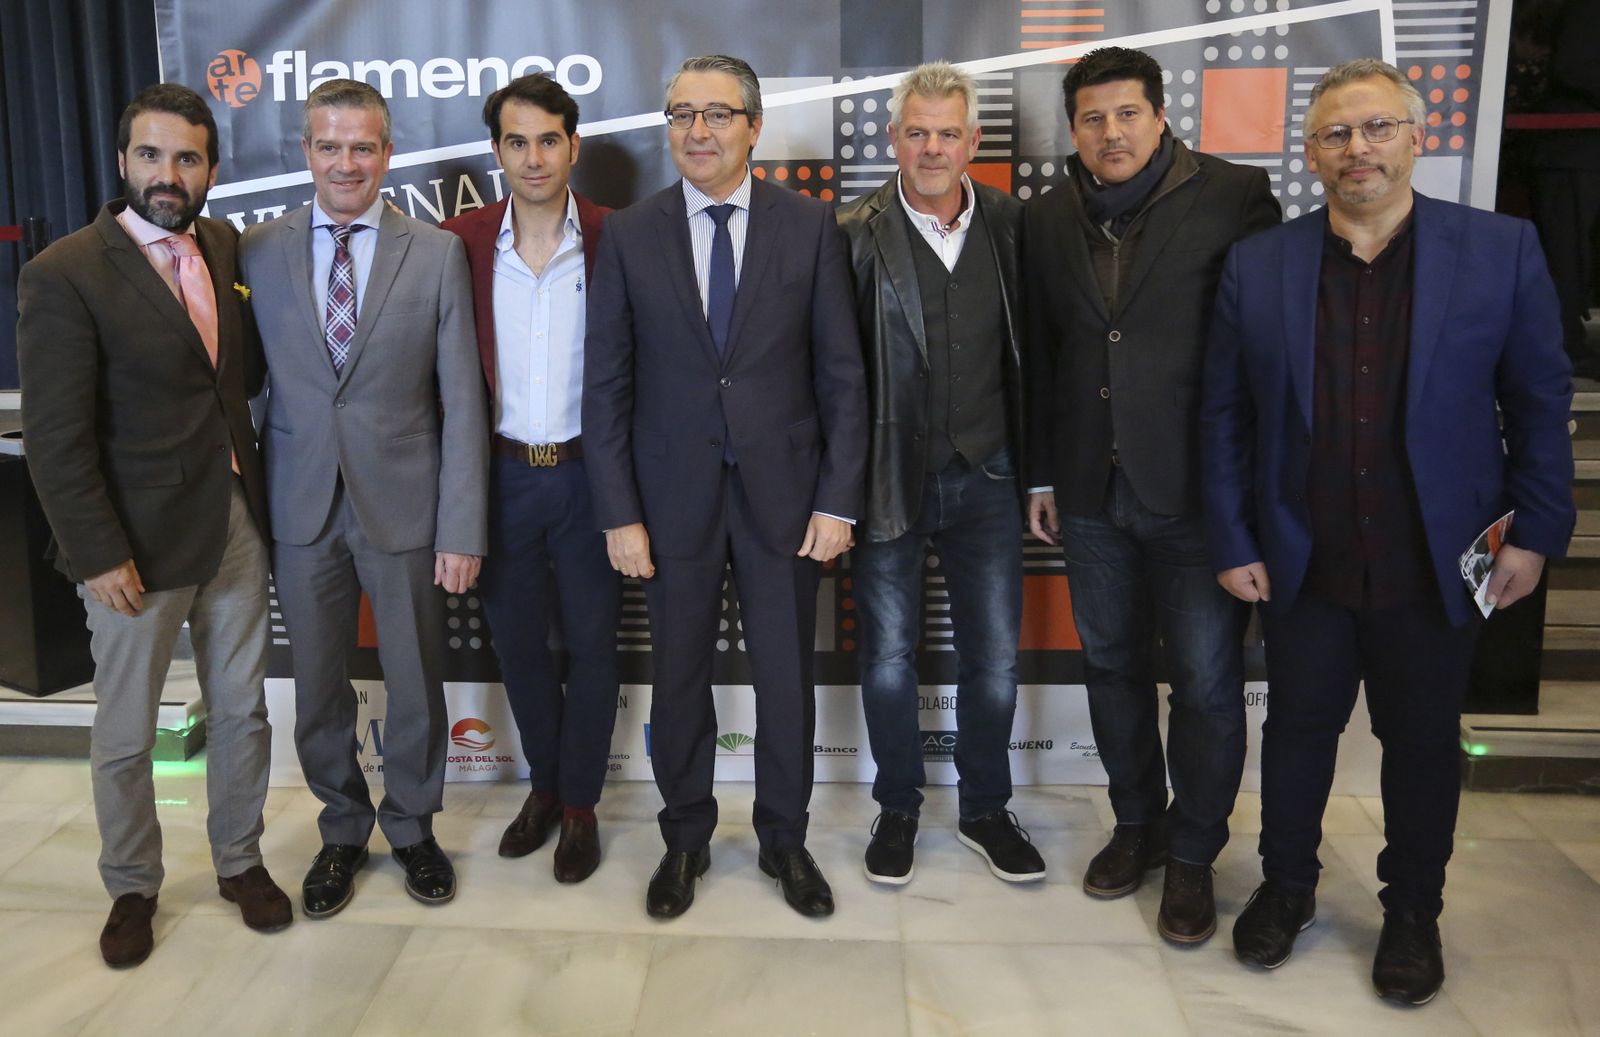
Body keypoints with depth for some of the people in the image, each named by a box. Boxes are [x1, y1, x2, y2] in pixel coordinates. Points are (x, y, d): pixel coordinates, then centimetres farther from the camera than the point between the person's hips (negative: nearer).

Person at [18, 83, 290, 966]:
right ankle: (131, 887, 33)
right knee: (124, 736, 12)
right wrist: (99, 556, -16)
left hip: (236, 524, 5)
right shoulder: (64, 274, -14)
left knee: (241, 710, 16)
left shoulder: (225, 246, 3)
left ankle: (240, 860, 36)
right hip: (138, 540, -5)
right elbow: (56, 438, -15)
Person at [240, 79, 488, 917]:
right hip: (300, 509, 2)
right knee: (318, 690, 14)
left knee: (416, 685, 11)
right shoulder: (256, 252, 2)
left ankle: (411, 827, 35)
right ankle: (342, 831, 36)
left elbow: (461, 400, -5)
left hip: (404, 506, -1)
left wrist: (462, 528, -9)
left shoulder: (437, 253, -3)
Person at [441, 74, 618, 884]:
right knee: (516, 641, 14)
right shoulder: (461, 243, -2)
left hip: (587, 474, -2)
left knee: (591, 643, 9)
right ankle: (544, 784, 36)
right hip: (499, 475, 2)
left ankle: (580, 806, 26)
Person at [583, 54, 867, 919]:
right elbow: (607, 385, 1)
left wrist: (838, 498, -5)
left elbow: (841, 373, 0)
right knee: (678, 678, 12)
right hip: (675, 496, 1)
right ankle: (685, 841, 32)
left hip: (784, 490, 0)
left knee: (787, 677, 10)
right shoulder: (628, 235, 1)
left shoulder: (810, 226, 0)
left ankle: (785, 838, 32)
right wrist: (618, 513, -4)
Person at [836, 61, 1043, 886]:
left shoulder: (1011, 225, 1)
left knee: (995, 658, 10)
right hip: (889, 477, -2)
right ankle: (897, 808, 32)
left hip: (984, 477, 2)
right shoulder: (855, 234, -7)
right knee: (888, 657, 11)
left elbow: (1029, 353, 5)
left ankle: (985, 810, 31)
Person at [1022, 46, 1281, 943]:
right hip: (1092, 491, 4)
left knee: (1207, 681, 4)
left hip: (1199, 493, -4)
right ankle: (1137, 824, 35)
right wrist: (1042, 474, 11)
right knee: (1113, 665, 16)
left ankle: (1193, 853, 24)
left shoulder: (1234, 197, -7)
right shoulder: (1049, 219, 7)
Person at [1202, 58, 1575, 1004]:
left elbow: (1540, 401, 0)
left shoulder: (1502, 250, -5)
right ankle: (1287, 886, 38)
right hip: (1303, 567, 1)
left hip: (1438, 569, 0)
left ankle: (1414, 910, 37)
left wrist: (1536, 532, -1)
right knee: (1298, 729, 16)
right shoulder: (1257, 265, -3)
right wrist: (1233, 543, -1)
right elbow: (1226, 417, 0)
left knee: (1424, 744, 15)